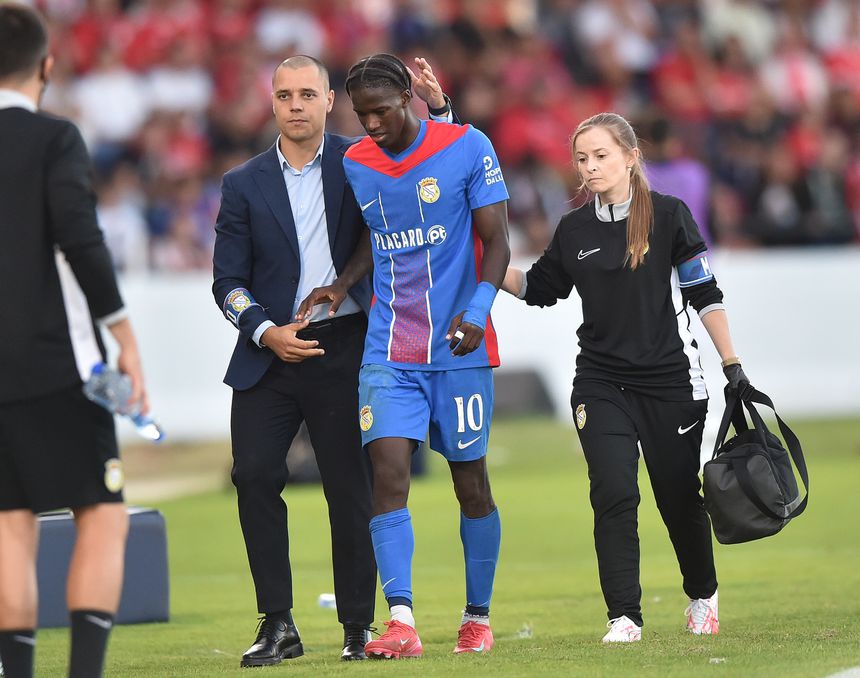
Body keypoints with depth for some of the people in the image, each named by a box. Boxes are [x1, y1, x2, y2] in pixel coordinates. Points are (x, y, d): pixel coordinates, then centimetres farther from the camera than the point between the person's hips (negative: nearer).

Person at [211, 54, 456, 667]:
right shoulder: (245, 185, 8)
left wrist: (437, 107, -7)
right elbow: (229, 281, 7)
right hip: (269, 354, 1)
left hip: (343, 348, -1)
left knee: (350, 487, -1)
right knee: (254, 476, -8)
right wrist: (267, 333, -10)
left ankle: (359, 627, 8)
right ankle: (278, 625, 1)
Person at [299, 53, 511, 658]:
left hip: (460, 349, -3)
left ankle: (478, 617, 22)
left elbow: (497, 243, -6)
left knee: (471, 482, 6)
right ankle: (401, 623, -18)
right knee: (388, 472, -13)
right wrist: (343, 285, 4)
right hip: (389, 352, 3)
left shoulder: (468, 148, -7)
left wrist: (478, 310, -21)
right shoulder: (356, 164, 6)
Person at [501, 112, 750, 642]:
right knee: (613, 495, -11)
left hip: (670, 380, -2)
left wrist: (732, 365, -4)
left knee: (680, 497, 8)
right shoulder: (574, 230, 5)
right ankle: (624, 617, -8)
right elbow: (540, 288, 18)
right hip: (601, 384, 2)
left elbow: (705, 294, -3)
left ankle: (703, 598, 31)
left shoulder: (668, 216, -6)